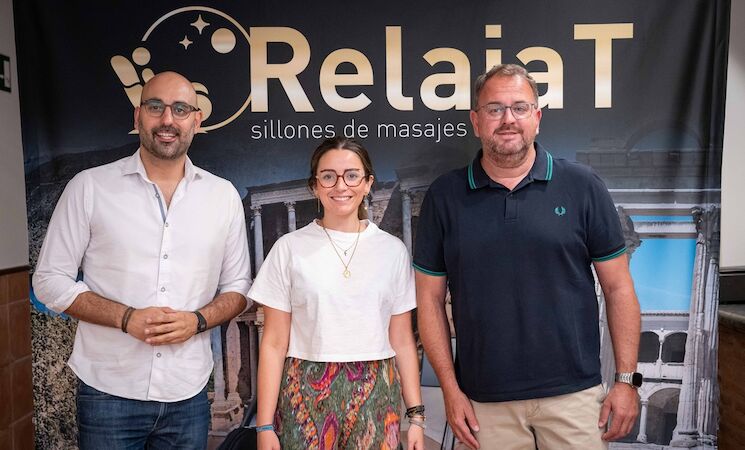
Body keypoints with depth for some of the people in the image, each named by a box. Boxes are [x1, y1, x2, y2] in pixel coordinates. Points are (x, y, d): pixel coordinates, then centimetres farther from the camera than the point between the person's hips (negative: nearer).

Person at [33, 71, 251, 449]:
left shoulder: (223, 195, 3)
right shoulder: (89, 187, -2)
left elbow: (237, 286, 8)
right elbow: (50, 281, -1)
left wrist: (198, 320, -12)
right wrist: (127, 318, -15)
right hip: (108, 391, -1)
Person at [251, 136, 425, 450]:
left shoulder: (393, 250, 2)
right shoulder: (290, 248, -3)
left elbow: (402, 342, 5)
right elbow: (274, 344, -2)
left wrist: (415, 415, 3)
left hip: (375, 397, 2)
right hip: (306, 396, -1)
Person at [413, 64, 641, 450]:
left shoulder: (583, 186, -2)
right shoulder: (444, 196, -1)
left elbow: (618, 288, 2)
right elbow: (430, 298, 1)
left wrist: (626, 379, -1)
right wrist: (450, 389, -1)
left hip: (574, 394, 0)